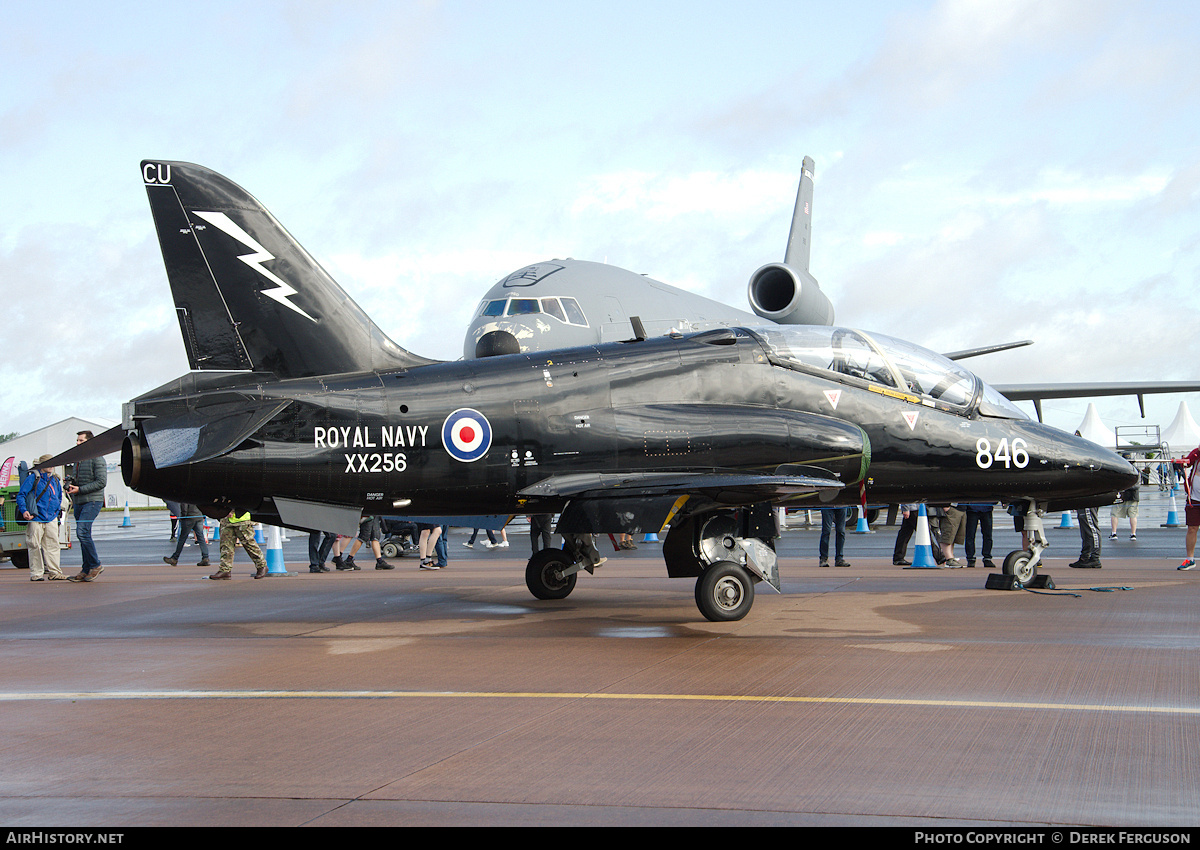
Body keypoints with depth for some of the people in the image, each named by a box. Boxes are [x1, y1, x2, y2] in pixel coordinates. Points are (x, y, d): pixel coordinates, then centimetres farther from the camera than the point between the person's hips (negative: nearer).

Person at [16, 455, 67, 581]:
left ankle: (54, 572, 7)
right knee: (35, 546, -3)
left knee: (52, 545, 2)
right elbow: (21, 495, -4)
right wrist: (24, 510, -18)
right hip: (35, 519, -4)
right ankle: (36, 574, 3)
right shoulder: (33, 478, -1)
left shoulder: (55, 480, 15)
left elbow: (59, 498, 28)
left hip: (51, 519, 5)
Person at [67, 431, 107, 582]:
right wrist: (71, 487, 6)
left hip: (93, 501, -8)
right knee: (83, 535, 7)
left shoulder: (97, 459, -7)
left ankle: (95, 565, -10)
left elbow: (101, 482, -15)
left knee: (82, 532, -20)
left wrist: (80, 489, -16)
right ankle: (86, 570, 10)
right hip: (79, 502, 8)